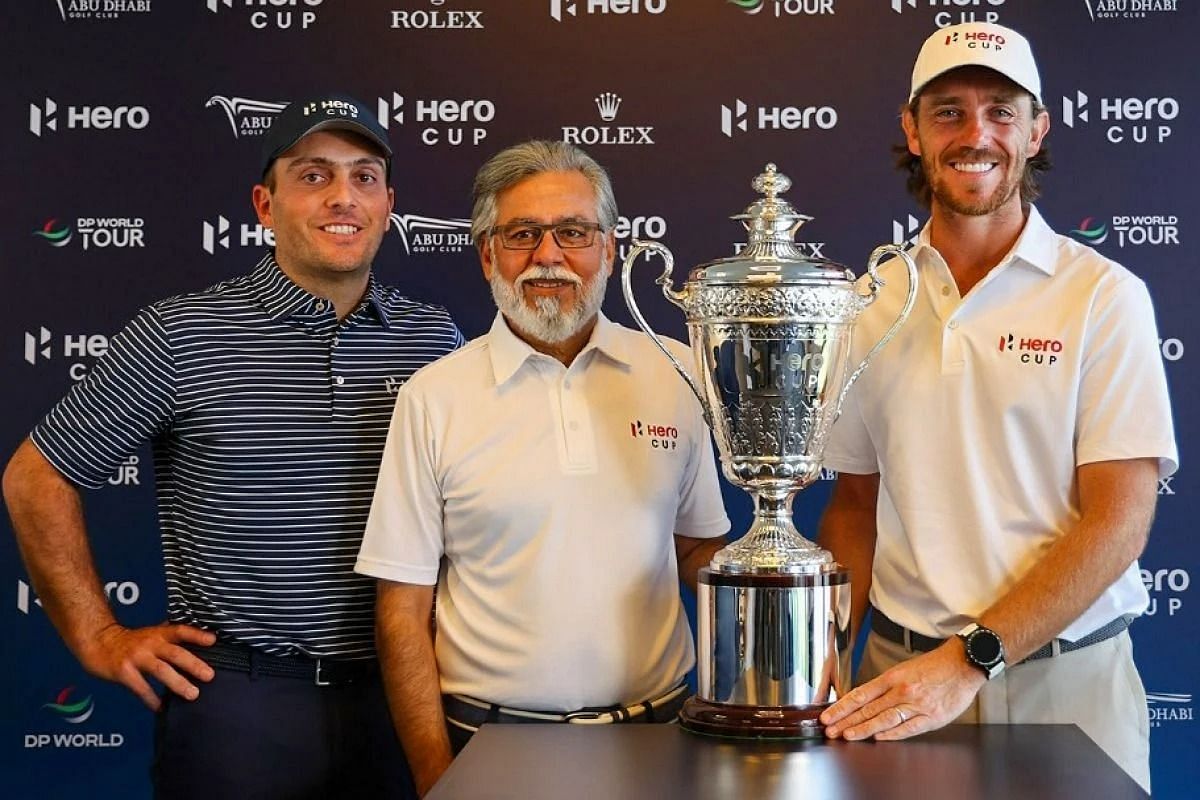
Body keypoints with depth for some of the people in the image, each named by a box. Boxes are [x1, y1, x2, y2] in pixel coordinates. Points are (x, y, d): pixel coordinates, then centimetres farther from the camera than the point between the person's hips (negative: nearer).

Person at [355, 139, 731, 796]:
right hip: (494, 740, -2)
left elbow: (698, 547, 11)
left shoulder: (676, 375, 3)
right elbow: (403, 607, -3)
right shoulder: (433, 397, -4)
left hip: (656, 727, 2)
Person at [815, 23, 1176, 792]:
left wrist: (968, 661, -19)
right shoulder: (870, 307, 5)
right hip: (903, 674, 3)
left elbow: (1117, 523, -11)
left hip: (1066, 679, -2)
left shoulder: (1105, 297, -6)